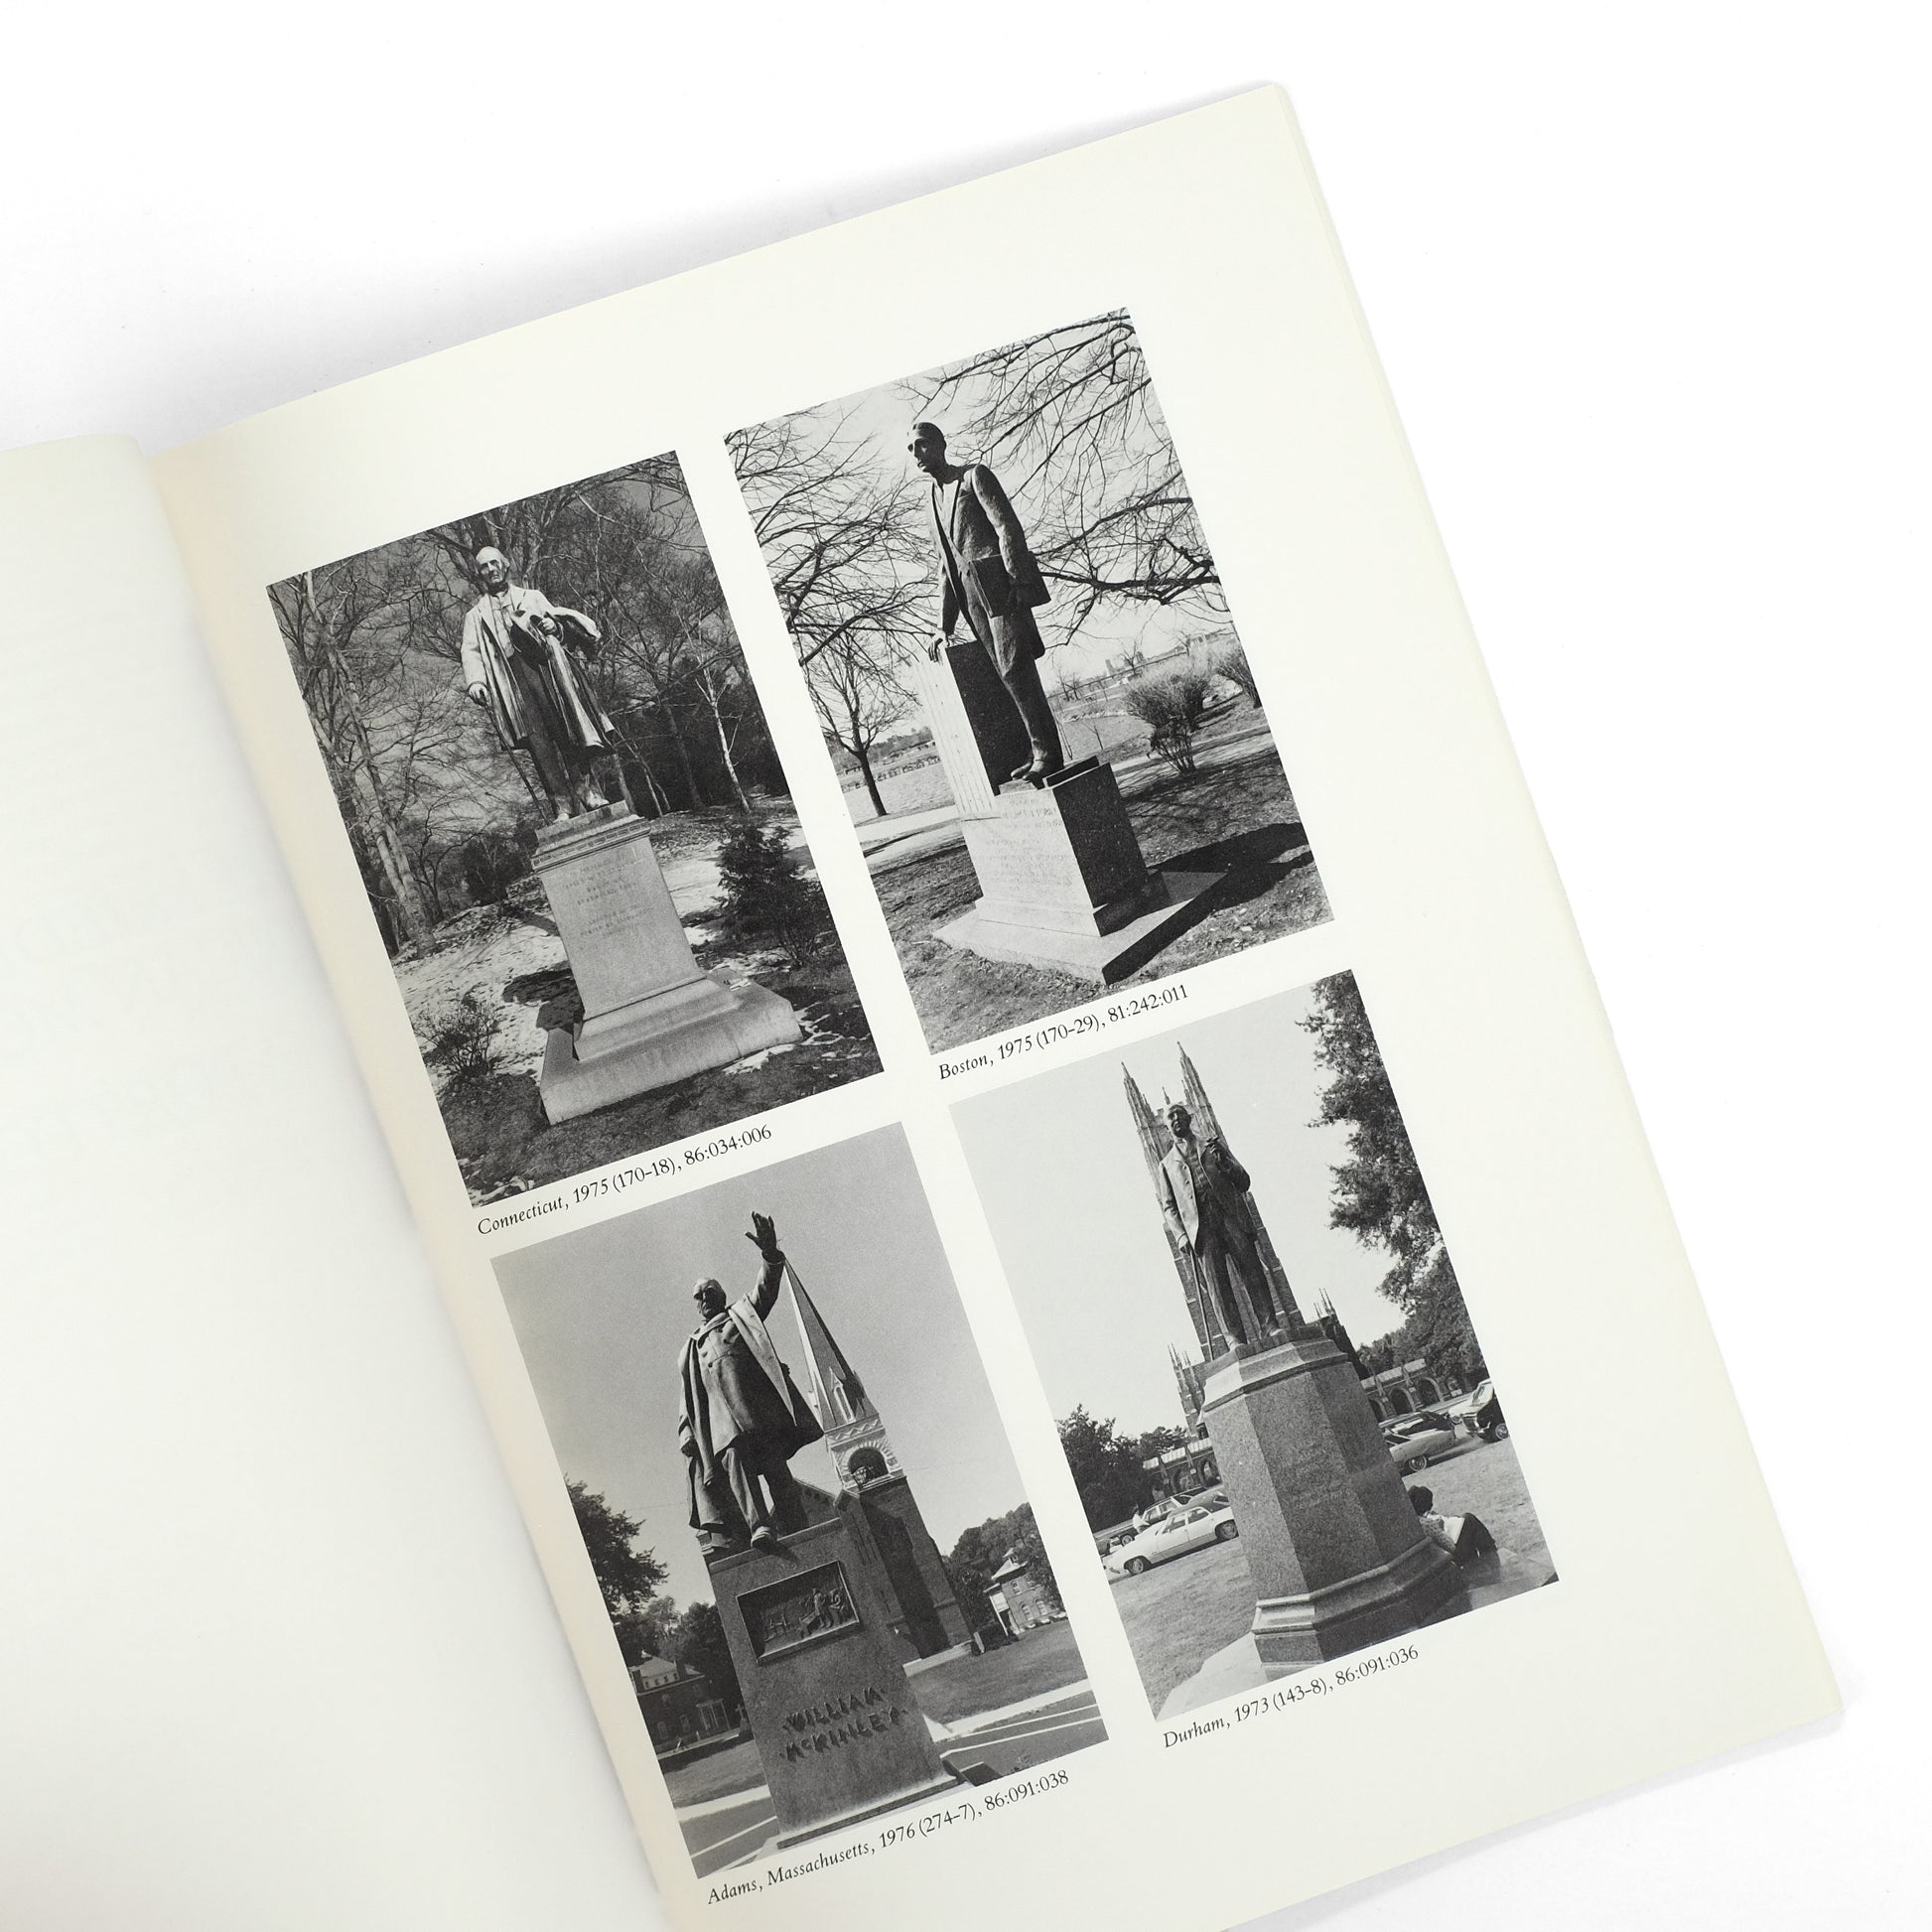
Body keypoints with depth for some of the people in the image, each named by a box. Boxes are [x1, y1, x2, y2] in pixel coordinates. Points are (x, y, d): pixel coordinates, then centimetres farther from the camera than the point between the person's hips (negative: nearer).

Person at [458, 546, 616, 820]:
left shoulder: (532, 597, 26)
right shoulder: (476, 615, 23)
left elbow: (556, 619, 18)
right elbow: (471, 652, 11)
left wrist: (555, 626, -8)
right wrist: (475, 681, -9)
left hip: (549, 665, 1)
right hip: (514, 678, -1)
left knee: (569, 725, -14)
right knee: (537, 739, -13)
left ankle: (587, 787, -12)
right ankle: (561, 804, -19)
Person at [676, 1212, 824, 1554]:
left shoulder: (741, 1314, 26)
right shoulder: (692, 1348, 32)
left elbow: (765, 1291, 6)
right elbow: (687, 1397, 25)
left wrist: (770, 1256, -14)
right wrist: (686, 1432, 8)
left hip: (755, 1401, -1)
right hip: (720, 1413, 1)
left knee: (774, 1463, -14)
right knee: (735, 1457, -23)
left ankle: (796, 1535, -21)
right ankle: (760, 1528, -38)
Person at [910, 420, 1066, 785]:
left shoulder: (974, 475, 2)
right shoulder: (935, 499, 24)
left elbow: (1007, 527, -9)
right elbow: (946, 566, 24)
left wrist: (1017, 579, -19)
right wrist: (945, 624, 18)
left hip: (1000, 584, -7)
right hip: (970, 592, 7)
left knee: (1016, 669, -13)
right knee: (1008, 674, 3)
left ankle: (1047, 754, -12)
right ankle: (1041, 752, 5)